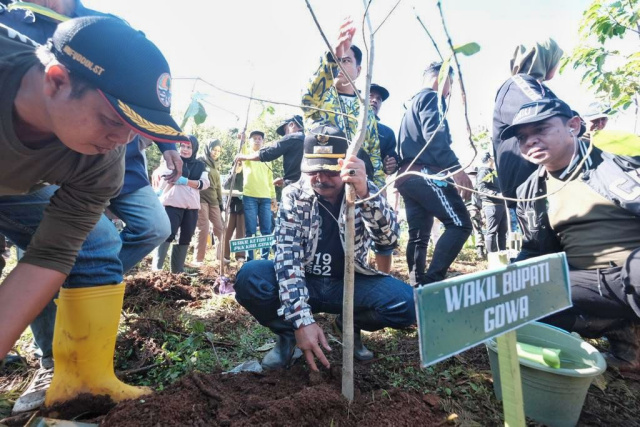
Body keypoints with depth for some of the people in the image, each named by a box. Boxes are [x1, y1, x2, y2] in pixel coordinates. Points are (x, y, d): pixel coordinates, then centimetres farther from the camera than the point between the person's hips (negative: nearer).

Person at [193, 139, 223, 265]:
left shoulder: (215, 166, 22)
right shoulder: (200, 162, 2)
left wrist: (221, 203, 18)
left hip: (213, 200, 7)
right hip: (201, 199, -7)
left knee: (219, 228, 2)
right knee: (203, 229, -11)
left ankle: (220, 257, 9)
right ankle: (198, 260, -4)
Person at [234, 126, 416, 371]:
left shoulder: (363, 190, -10)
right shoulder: (293, 195, -11)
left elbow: (389, 237, -26)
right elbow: (287, 255, -20)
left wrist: (365, 193, -47)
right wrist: (302, 320, -32)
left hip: (349, 283, 1)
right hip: (304, 282, 0)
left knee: (406, 302, -27)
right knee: (249, 279, -28)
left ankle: (351, 324, 6)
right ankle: (288, 333, 2)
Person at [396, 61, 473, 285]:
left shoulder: (414, 102, 31)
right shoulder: (430, 97, 2)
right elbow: (433, 135, -16)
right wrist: (456, 168, -22)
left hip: (407, 175, 10)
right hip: (424, 172, -10)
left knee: (419, 236, 8)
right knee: (460, 224, -13)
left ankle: (419, 287, 10)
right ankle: (432, 281, -19)